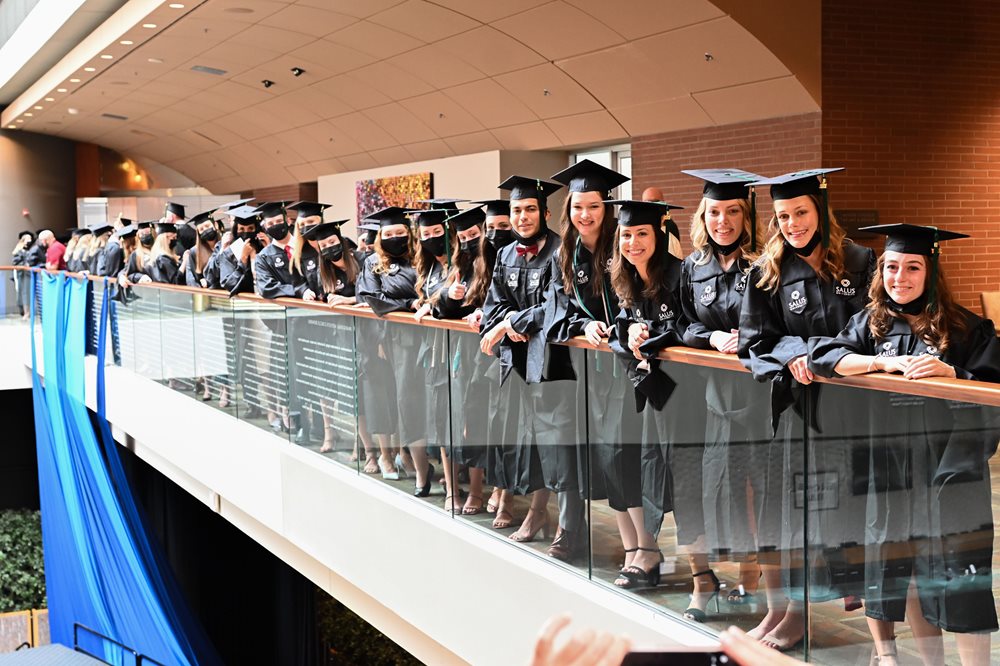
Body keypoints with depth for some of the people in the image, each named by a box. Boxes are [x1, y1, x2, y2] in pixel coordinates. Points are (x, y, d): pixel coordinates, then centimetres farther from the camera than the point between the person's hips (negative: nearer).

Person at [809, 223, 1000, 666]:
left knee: (957, 574, -4)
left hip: (948, 466, -2)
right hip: (885, 461, 3)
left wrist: (951, 373, -18)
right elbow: (825, 355, -5)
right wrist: (886, 361, -16)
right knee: (884, 563, 10)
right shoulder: (871, 323, 9)